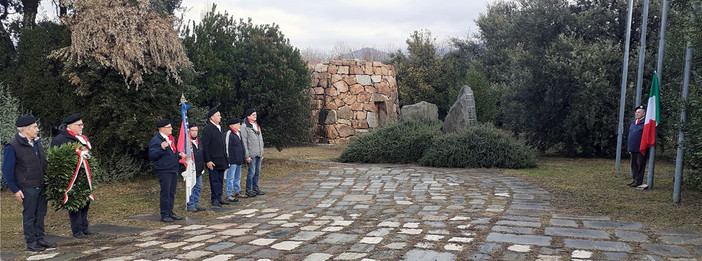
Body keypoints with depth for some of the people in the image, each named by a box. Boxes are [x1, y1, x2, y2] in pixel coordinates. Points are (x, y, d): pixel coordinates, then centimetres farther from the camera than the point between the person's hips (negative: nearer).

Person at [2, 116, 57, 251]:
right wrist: (15, 189, -11)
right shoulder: (12, 147, -11)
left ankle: (40, 239, 23)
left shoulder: (36, 143, 12)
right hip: (27, 188, -7)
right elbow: (7, 171, -9)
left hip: (41, 186, 7)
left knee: (40, 214, 13)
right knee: (29, 216, 2)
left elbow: (44, 163, 22)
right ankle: (31, 242, 11)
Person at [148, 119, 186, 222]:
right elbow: (152, 156, -19)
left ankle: (170, 213, 22)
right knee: (165, 193, -5)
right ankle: (164, 215, 2)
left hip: (173, 170, 8)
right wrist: (161, 148, -31)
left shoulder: (171, 138, 17)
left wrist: (179, 154, 12)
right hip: (164, 170, -8)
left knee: (172, 193, 13)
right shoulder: (155, 140, -11)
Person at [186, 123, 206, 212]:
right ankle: (190, 205, 4)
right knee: (191, 187, -4)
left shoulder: (199, 142, 15)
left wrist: (203, 167, 17)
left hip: (199, 170, 8)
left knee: (198, 187, 11)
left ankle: (195, 204, 20)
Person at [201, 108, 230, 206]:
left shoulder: (219, 127, 16)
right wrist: (208, 161, -18)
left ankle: (219, 197, 18)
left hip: (221, 160, 8)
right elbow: (205, 146, -14)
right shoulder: (207, 129, -12)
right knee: (214, 179, -2)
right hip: (213, 160, -8)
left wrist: (225, 157, 19)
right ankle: (215, 199, 5)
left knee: (220, 179, 11)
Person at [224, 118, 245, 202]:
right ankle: (229, 195, -1)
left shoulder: (239, 133, 15)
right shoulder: (228, 134, -13)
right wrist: (228, 159, -16)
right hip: (232, 161, -9)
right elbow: (227, 147, -15)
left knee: (238, 177, 18)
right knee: (230, 178, -5)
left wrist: (242, 159, 24)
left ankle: (237, 192, 28)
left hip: (238, 160, 9)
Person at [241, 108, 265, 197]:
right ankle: (249, 190, 2)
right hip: (251, 155, -7)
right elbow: (244, 142, -11)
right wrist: (247, 155, -15)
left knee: (257, 172, 11)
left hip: (258, 154, 7)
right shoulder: (244, 127, -8)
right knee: (251, 172, -6)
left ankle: (255, 188, 20)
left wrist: (262, 153, 18)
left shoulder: (257, 126, 17)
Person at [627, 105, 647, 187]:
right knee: (634, 164, 12)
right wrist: (629, 147, 18)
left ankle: (639, 181, 4)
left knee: (640, 165, -1)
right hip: (633, 149, 8)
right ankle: (634, 179, 21)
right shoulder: (633, 122, 16)